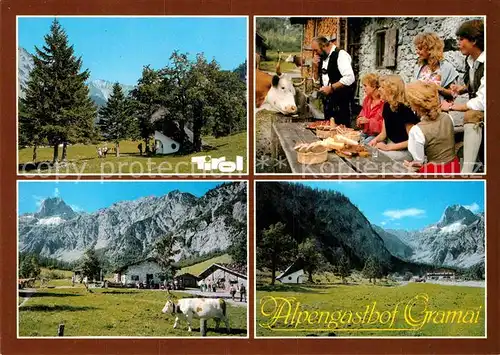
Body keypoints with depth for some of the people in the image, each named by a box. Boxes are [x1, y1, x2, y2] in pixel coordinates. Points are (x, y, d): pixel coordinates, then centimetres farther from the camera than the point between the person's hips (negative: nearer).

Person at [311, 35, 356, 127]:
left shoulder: (340, 55, -13)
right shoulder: (323, 57, 13)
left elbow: (349, 78, -23)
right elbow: (319, 77, 22)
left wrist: (331, 88, -21)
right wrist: (317, 65, 4)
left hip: (341, 102, -8)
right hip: (327, 102, 9)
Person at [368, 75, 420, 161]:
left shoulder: (405, 109, -19)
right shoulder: (387, 106, 5)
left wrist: (388, 147, -21)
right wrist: (376, 139, -10)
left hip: (405, 151, -8)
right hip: (390, 144, 8)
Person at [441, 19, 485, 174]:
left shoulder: (484, 63, -21)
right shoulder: (470, 60, 2)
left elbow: (482, 102, -24)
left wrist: (452, 107, -15)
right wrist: (463, 88, 1)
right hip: (475, 112, 8)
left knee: (471, 116, -31)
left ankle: (466, 171, -31)